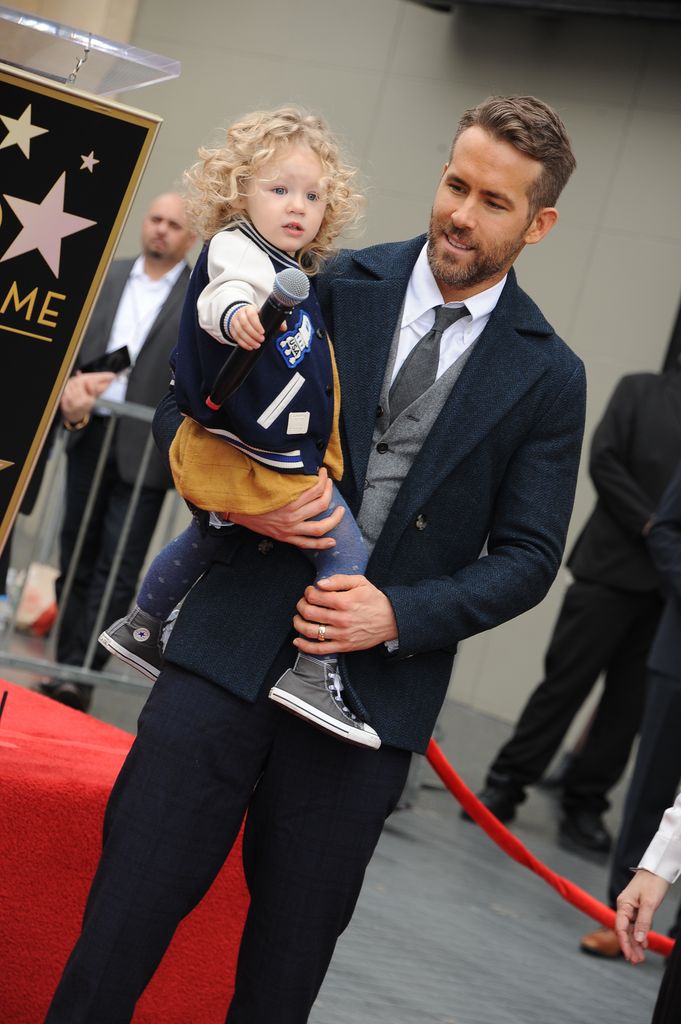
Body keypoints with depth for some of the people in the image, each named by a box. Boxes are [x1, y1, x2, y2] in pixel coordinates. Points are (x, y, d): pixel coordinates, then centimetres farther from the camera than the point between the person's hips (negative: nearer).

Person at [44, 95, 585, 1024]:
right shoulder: (334, 286, 3)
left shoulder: (547, 376, 4)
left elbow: (528, 555, 4)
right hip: (231, 654, 0)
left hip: (374, 691, 0)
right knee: (123, 920, 0)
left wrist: (398, 616, -10)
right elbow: (182, 408, 8)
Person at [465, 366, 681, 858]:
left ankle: (585, 805, 12)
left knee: (629, 704, 4)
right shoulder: (641, 391, 6)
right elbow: (605, 460, -3)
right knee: (565, 682, -1)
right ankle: (506, 784, 10)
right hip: (613, 565, -3)